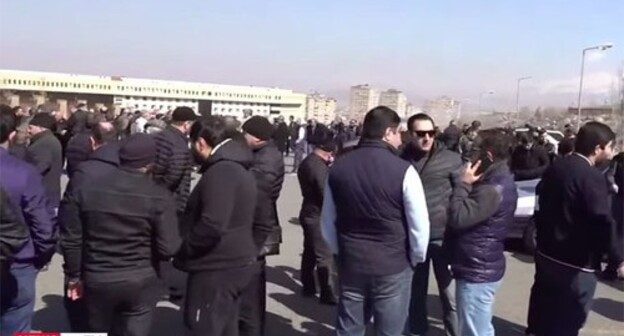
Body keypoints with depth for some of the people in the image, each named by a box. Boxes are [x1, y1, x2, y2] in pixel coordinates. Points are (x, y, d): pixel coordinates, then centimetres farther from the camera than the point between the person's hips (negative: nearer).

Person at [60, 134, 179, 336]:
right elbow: (167, 248, -14)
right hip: (140, 281, -2)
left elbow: (71, 238, 1)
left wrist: (74, 275, 14)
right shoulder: (160, 198, -12)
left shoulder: (86, 190, -3)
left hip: (96, 280, 3)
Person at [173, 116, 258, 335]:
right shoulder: (238, 167, 12)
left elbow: (211, 226, -29)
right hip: (235, 262, 10)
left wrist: (182, 250, -13)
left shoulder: (220, 171, -20)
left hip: (217, 268, -10)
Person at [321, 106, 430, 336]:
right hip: (393, 267, -3)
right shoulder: (403, 170, -15)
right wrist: (417, 257, 7)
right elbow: (419, 224, -11)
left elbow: (327, 223, 6)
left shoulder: (338, 167, -2)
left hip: (351, 264, 4)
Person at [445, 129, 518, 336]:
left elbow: (458, 217, -27)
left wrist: (464, 184, -18)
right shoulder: (499, 180, 10)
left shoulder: (494, 188, -25)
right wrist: (469, 185, 3)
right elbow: (472, 217, 16)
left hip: (477, 270, -11)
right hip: (481, 267, 11)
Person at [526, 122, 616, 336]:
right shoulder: (592, 177, -20)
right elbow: (603, 223, -23)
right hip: (575, 262, -8)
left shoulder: (555, 168, 6)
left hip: (546, 253, 8)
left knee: (542, 312, 22)